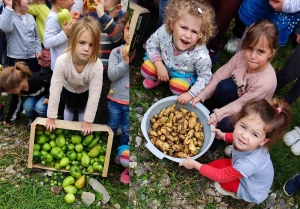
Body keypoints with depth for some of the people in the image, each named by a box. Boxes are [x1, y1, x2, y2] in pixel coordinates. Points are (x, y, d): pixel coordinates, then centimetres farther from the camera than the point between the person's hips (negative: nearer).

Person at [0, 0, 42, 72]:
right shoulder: (7, 16, -5)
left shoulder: (30, 17, 10)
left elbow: (36, 36, 19)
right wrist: (9, 7, -23)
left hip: (32, 58, 5)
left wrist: (38, 49, 4)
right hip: (15, 59, -5)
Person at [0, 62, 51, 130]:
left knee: (39, 107, -33)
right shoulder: (16, 86, -23)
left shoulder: (37, 79, -42)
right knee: (27, 106, -27)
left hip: (45, 94, -4)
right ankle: (31, 119, 4)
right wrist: (8, 119, 3)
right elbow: (14, 103, -5)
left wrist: (49, 96, -27)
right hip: (32, 96, 4)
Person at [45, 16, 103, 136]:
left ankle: (82, 131, 44)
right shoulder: (62, 61, -42)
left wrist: (88, 121, -28)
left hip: (86, 92, -1)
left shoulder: (97, 66, -43)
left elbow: (94, 96, -34)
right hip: (68, 89, 1)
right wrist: (51, 117, -26)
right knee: (68, 108, 23)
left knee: (83, 110, 18)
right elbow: (55, 90, -33)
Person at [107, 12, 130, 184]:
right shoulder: (116, 52, -7)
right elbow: (111, 75, -15)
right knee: (112, 128, 19)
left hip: (130, 103, -1)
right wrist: (125, 61, -25)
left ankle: (122, 155, 34)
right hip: (116, 99, 1)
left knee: (127, 131, 14)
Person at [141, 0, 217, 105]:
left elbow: (205, 77, -20)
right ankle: (158, 78, 19)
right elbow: (151, 44, -13)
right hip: (163, 62, 2)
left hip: (184, 72, -2)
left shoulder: (201, 56, -40)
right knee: (146, 70, -14)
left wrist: (190, 94, -25)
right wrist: (159, 65, -24)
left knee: (178, 89, -22)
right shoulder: (164, 32, -36)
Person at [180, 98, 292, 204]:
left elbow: (221, 176, -29)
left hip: (251, 193, -6)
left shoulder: (248, 164, -46)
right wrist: (223, 136, -1)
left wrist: (196, 165, -22)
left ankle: (234, 192, 5)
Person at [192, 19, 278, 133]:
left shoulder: (266, 83, -35)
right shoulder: (241, 56, -24)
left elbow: (241, 104, -27)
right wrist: (201, 96, -21)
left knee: (225, 123, -31)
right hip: (235, 93, 3)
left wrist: (216, 116, -26)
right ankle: (209, 106, -4)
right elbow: (220, 75, -16)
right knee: (224, 85, -31)